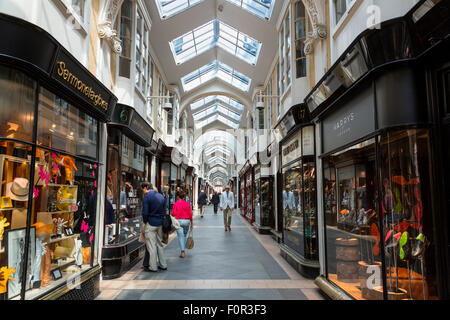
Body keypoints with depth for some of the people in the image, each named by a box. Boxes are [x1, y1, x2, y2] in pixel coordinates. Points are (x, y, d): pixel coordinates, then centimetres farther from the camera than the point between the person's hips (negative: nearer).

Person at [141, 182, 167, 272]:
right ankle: (163, 265, 22)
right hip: (160, 223, 7)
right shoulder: (161, 196, 10)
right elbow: (164, 211, 12)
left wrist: (145, 221, 0)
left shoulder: (147, 197, -11)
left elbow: (145, 212, -15)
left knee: (151, 246, 1)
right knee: (159, 244, 16)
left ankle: (153, 267, 8)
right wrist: (160, 219, 16)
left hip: (151, 224, -7)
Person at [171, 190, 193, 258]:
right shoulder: (187, 204, -1)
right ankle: (183, 249, 22)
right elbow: (190, 214, 0)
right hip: (187, 221, 2)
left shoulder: (176, 204, -4)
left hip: (179, 221, -2)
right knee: (184, 236, 20)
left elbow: (173, 214, -5)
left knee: (180, 236, -1)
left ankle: (182, 252, -7)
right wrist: (191, 223, 9)